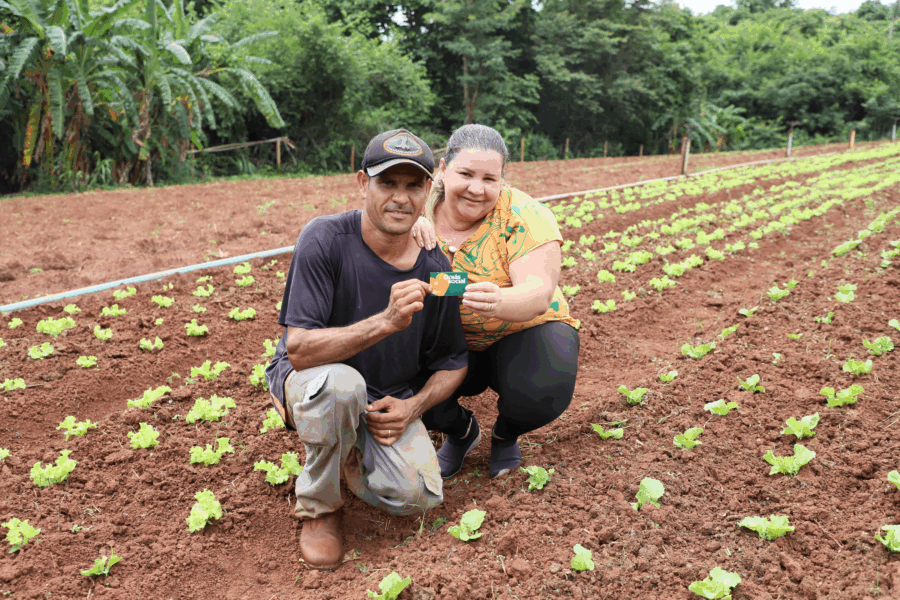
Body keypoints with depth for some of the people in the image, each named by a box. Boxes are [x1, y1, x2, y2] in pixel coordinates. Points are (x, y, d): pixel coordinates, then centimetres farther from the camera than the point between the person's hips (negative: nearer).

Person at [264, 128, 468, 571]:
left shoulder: (435, 270, -9)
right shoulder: (325, 239, -21)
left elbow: (453, 362, 4)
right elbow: (298, 348, -29)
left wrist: (412, 406, -14)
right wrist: (386, 322, -41)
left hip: (389, 403, 3)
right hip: (307, 383, -3)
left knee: (417, 497, -20)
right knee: (339, 382, -39)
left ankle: (350, 452, 14)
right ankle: (318, 505, -10)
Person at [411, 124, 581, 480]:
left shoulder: (524, 217, -19)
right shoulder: (422, 211, -9)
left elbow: (539, 293, -30)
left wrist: (500, 302, -54)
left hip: (523, 332, -2)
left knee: (543, 393, -32)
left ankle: (505, 434, 8)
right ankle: (462, 430, 12)